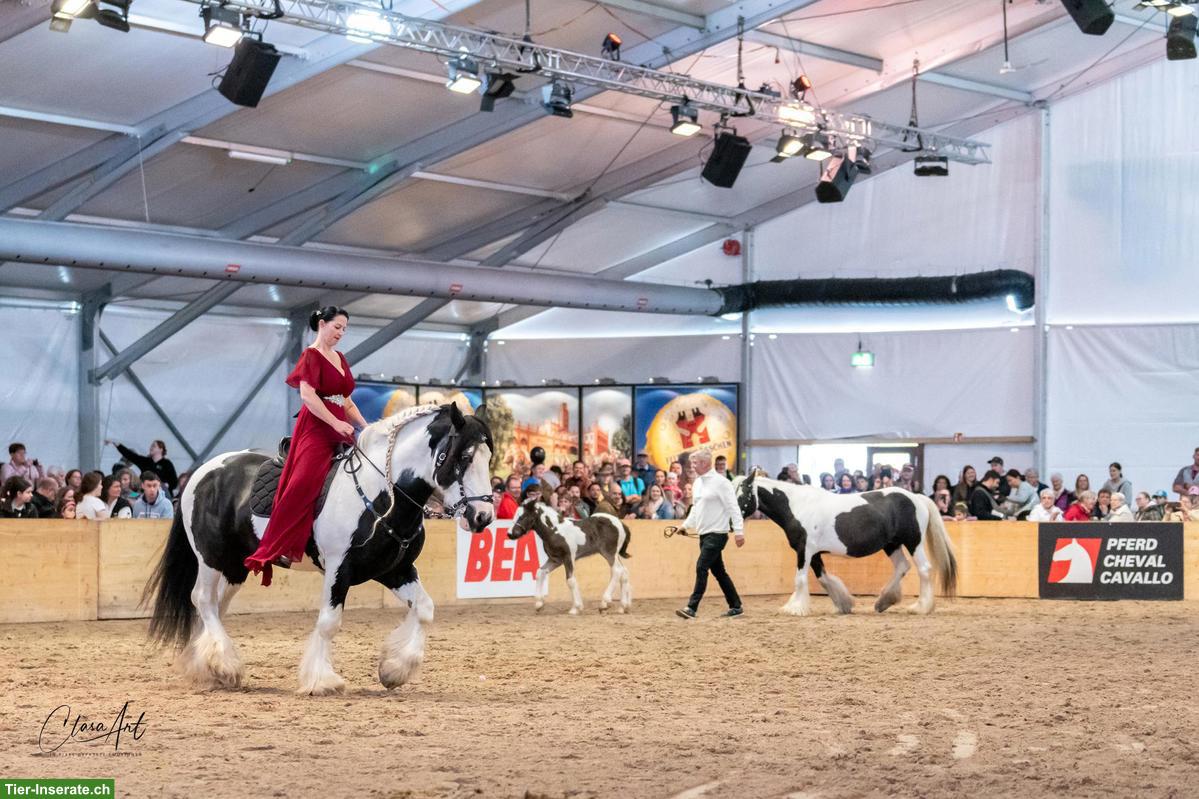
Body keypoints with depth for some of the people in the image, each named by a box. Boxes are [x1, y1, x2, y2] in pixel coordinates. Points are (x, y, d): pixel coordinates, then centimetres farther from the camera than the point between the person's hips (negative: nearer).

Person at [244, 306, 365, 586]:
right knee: (303, 483, -21)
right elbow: (308, 395, -16)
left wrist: (365, 426, 10)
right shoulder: (312, 356, -3)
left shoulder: (340, 359, 21)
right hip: (316, 428, -9)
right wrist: (336, 424, -21)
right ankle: (275, 549, -24)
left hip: (339, 430, 9)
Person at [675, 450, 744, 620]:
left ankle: (692, 608, -15)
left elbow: (733, 508, -15)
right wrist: (685, 525, 15)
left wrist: (739, 531, -19)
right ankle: (736, 606, 22)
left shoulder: (720, 482, -13)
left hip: (716, 534, -9)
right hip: (704, 534, 9)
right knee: (718, 571, 13)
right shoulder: (698, 482, 13)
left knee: (701, 567, -14)